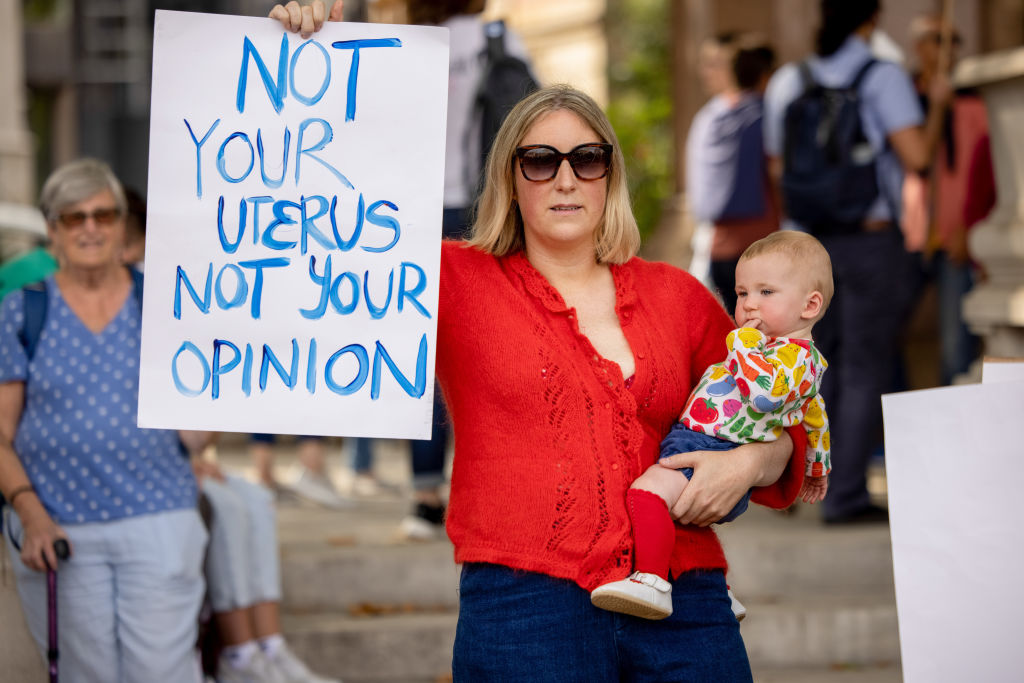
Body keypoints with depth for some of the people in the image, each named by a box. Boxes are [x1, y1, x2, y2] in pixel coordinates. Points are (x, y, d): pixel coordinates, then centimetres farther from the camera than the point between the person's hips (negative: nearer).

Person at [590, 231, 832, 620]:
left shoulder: (795, 355, -12)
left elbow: (765, 391, -34)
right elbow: (814, 418, 38)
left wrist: (744, 341, -21)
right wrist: (816, 468, 52)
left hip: (717, 454, -12)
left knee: (650, 487, -34)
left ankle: (652, 581, -42)